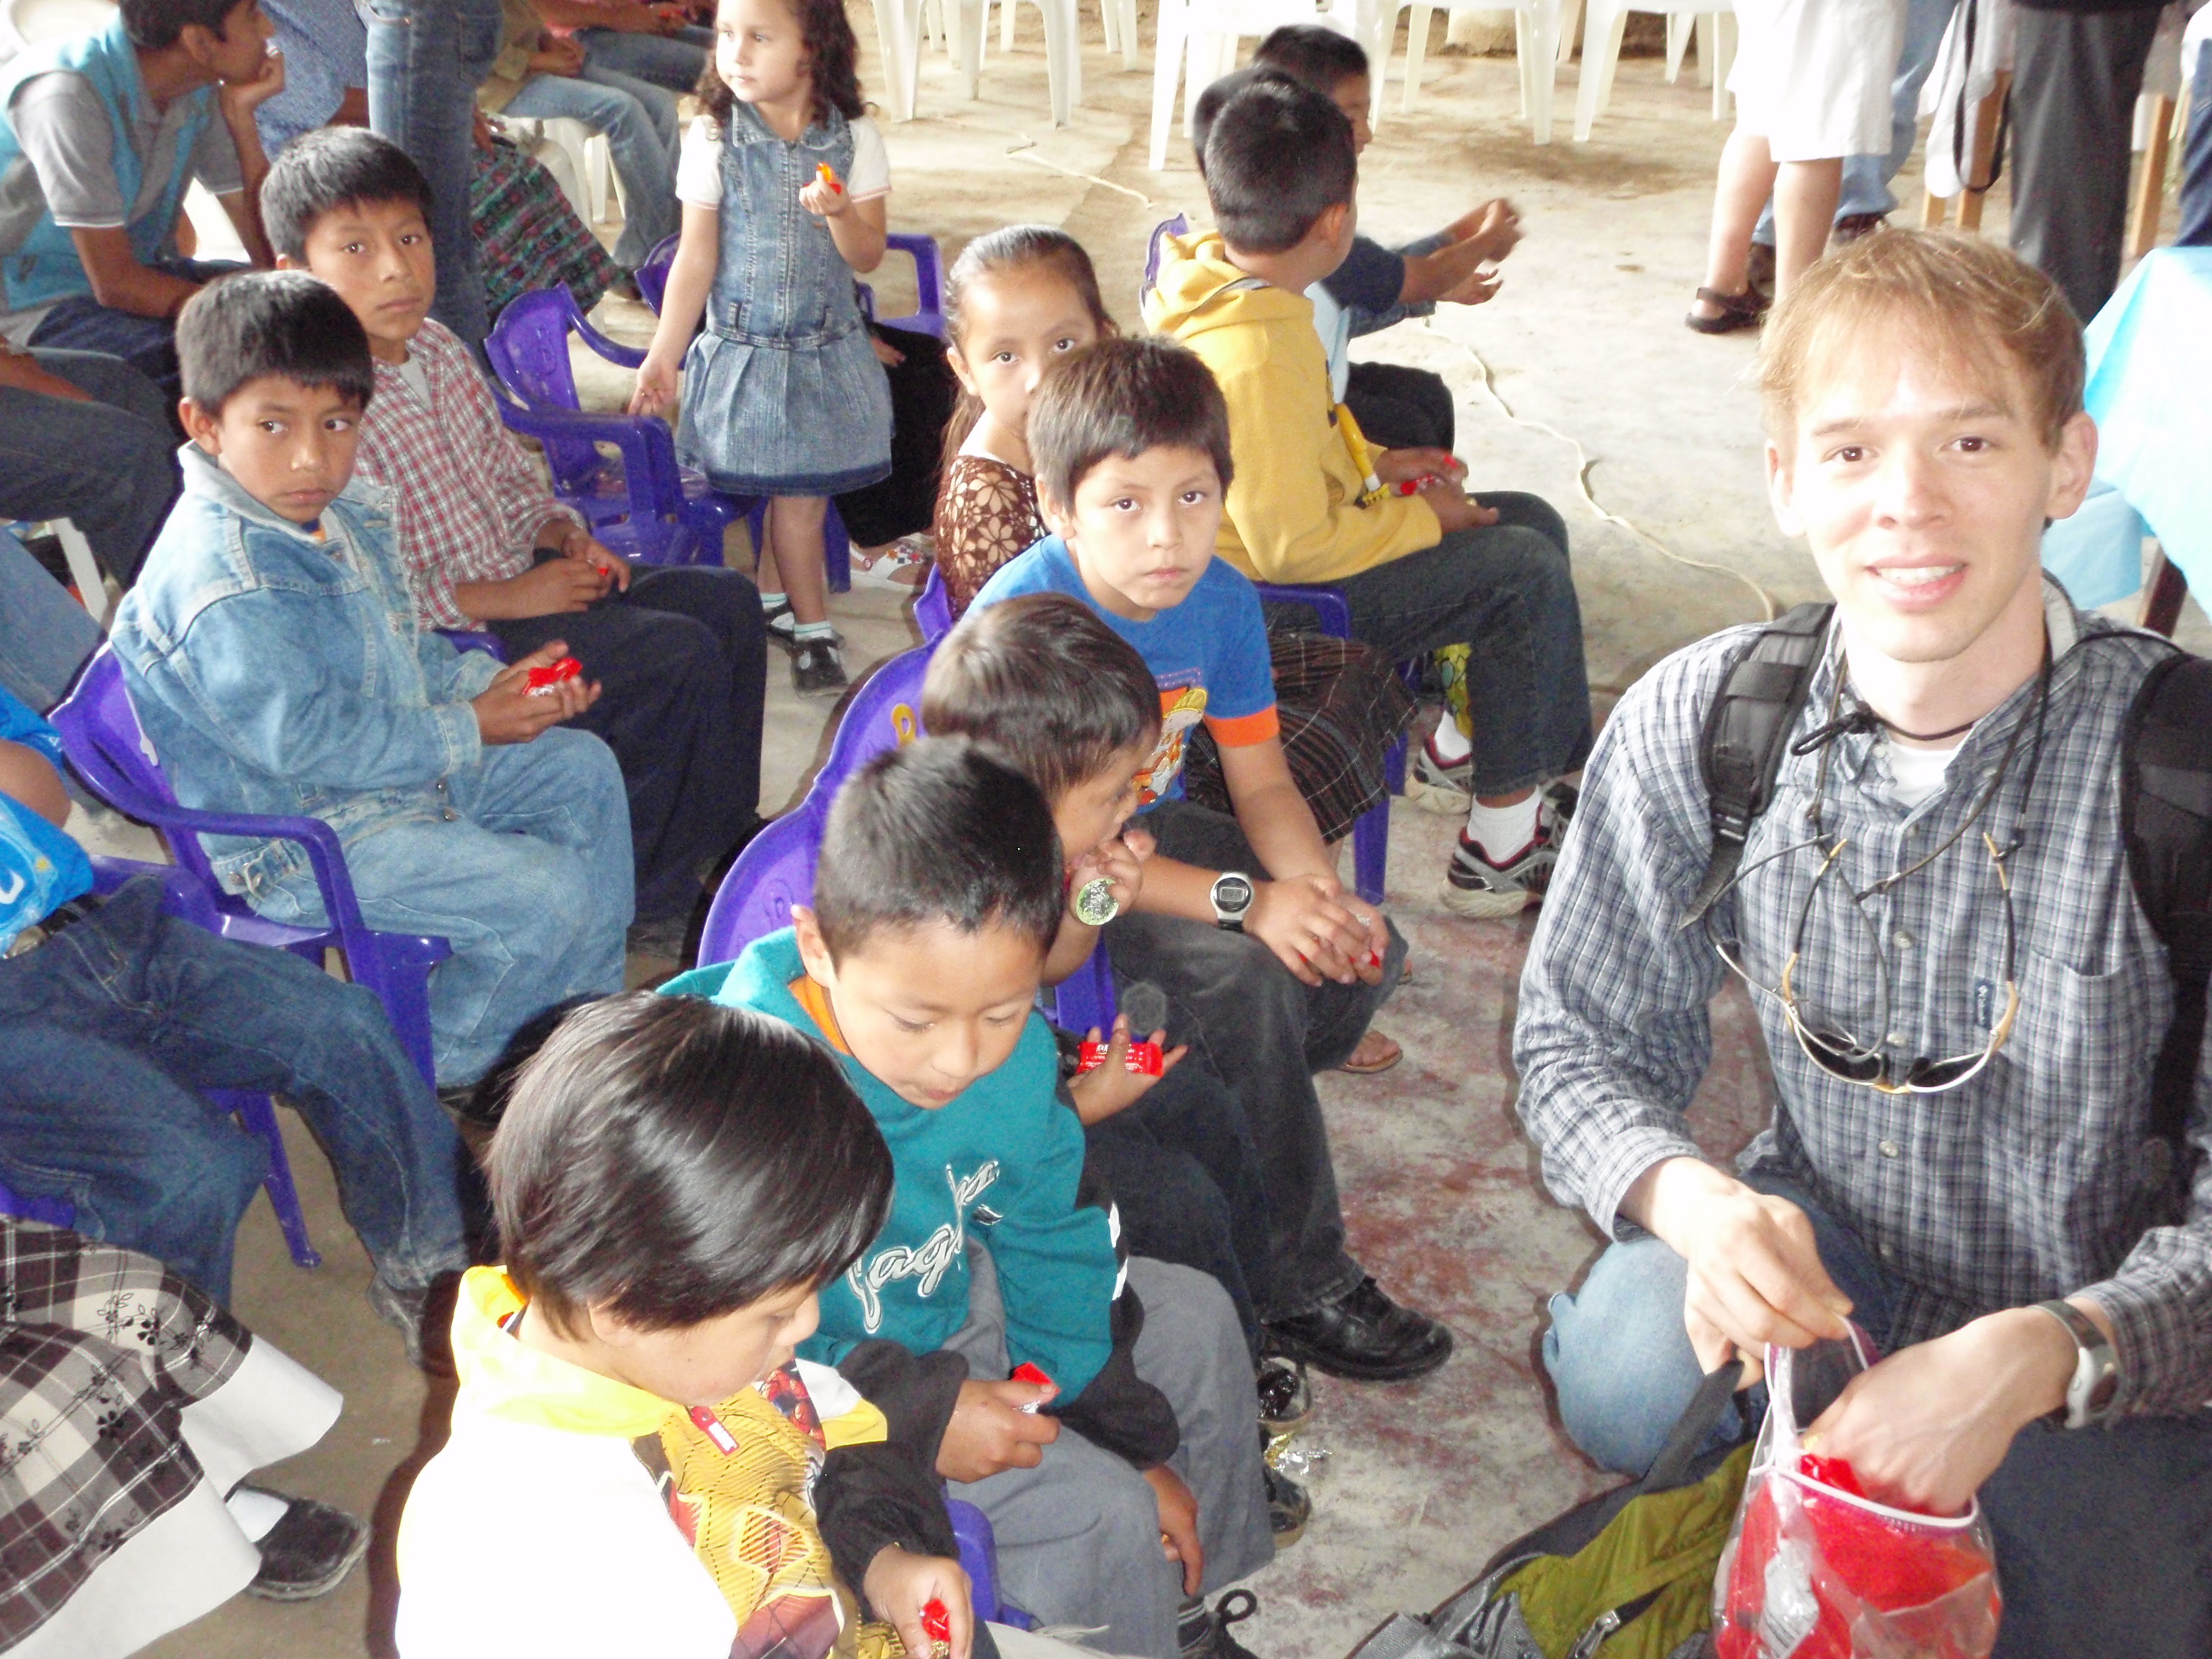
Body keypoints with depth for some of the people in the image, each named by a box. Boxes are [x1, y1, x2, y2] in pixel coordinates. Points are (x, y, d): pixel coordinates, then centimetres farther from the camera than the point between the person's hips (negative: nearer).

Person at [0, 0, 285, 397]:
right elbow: (115, 284, -25)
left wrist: (240, 114, -12)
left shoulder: (202, 94, -3)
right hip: (38, 303, -7)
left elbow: (272, 255, -6)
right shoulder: (67, 94, -24)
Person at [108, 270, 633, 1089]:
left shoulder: (340, 513, 3)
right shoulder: (227, 587, -28)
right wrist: (468, 730, -21)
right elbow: (305, 740, -28)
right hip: (301, 842, -11)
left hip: (402, 767, 11)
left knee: (582, 768, 18)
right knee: (550, 893, -18)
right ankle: (451, 1068, 7)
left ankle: (590, 1010, 28)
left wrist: (492, 682, -3)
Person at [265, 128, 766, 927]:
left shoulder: (440, 351, 6)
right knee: (681, 658, -20)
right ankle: (649, 896, -5)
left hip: (523, 583, 10)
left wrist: (564, 534, 1)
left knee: (725, 599, 8)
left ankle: (726, 825, 21)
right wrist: (505, 597, -21)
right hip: (441, 644, -9)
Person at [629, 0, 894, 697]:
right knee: (795, 497, 1)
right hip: (743, 350, -1)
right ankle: (812, 629, 18)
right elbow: (696, 260, -3)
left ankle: (771, 600, 33)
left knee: (794, 493, 8)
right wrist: (662, 356, -3)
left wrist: (838, 213, -25)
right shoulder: (712, 140, -7)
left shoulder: (854, 139, -5)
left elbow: (868, 256, -4)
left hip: (830, 351, 2)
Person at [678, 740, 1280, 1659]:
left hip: (955, 1301, 7)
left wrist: (1129, 1441, 4)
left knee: (1192, 1318, 16)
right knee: (1100, 1514, -19)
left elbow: (1051, 1237, 0)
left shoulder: (1014, 1049, -16)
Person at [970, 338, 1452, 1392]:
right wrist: (1243, 901, -31)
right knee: (1243, 977, -28)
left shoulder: (1220, 597, -7)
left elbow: (1263, 785, -1)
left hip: (1157, 832, 7)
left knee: (1367, 952, -10)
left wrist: (1322, 891, -22)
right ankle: (1301, 1289, -13)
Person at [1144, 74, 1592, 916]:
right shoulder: (1256, 357, -31)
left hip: (1284, 543, 10)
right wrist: (1419, 520, -14)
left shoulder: (1211, 274, 1)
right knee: (1525, 570, -13)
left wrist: (1373, 467, 7)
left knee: (1533, 523, 12)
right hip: (1282, 599, -10)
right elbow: (1294, 543, -29)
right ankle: (1498, 847, -5)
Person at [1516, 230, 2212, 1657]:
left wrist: (2030, 1357, -35)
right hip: (1829, 1258, 2)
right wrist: (1696, 1201, -26)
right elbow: (1584, 1044, -4)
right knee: (1630, 1379, -27)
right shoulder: (1695, 726, -14)